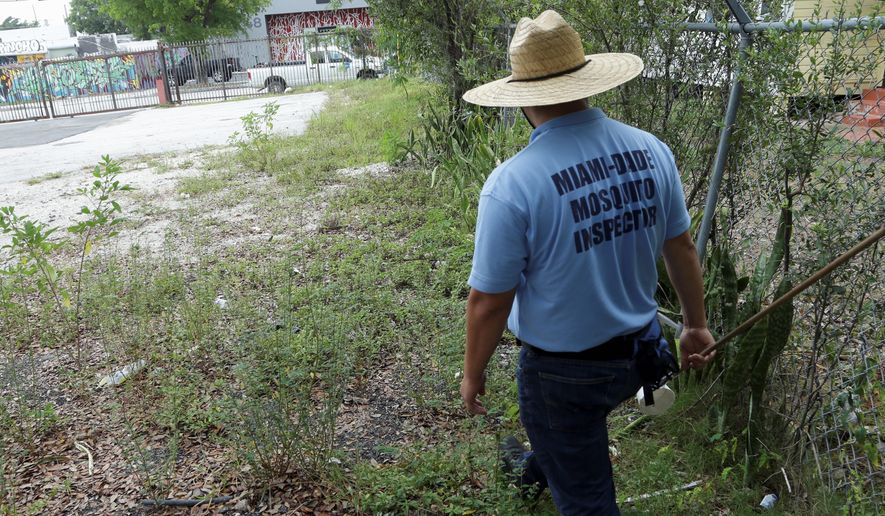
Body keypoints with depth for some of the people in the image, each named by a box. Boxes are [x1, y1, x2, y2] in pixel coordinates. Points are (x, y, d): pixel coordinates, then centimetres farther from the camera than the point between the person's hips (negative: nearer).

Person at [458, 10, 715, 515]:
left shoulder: (512, 183, -27)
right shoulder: (650, 149, -10)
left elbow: (489, 303, -20)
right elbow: (682, 249, 2)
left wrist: (473, 373, -2)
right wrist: (696, 324, 18)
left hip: (565, 370, -6)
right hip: (639, 352, 6)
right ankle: (538, 467, 67)